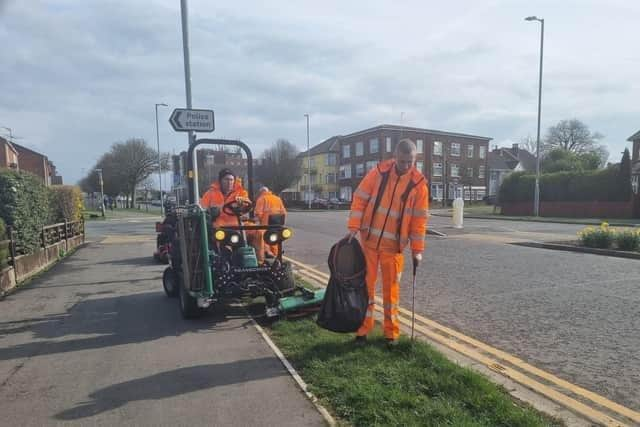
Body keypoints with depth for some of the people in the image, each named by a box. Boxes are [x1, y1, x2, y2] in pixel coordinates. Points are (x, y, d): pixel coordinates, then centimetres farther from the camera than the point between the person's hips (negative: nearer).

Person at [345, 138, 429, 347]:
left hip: (394, 244, 0)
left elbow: (419, 219, -1)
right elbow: (359, 199, -3)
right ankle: (363, 330, 19)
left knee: (391, 288, 8)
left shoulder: (418, 183, -5)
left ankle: (391, 332, 23)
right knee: (366, 285, 6)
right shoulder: (379, 172, -6)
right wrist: (354, 227, -11)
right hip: (369, 240, 0)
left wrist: (417, 249, -2)